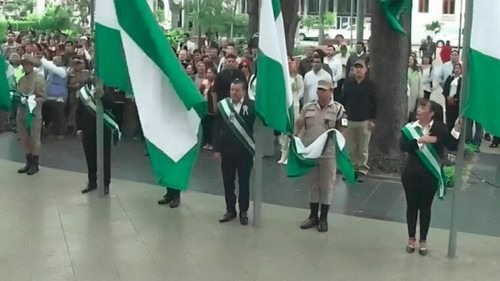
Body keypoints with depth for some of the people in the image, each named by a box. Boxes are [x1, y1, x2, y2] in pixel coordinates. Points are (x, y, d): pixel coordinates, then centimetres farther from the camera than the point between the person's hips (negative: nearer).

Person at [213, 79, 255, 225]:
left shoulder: (251, 105, -8)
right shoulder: (222, 105, -2)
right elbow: (216, 128, 1)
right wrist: (216, 149, -2)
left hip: (244, 152, -2)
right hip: (226, 151, 2)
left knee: (244, 183, 9)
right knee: (228, 182, 12)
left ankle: (243, 212, 22)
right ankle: (230, 210, 26)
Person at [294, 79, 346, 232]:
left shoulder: (338, 109, -4)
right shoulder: (308, 107, 6)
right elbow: (298, 124, 9)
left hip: (328, 153, -3)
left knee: (326, 186, 6)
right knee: (312, 185, 13)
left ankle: (323, 218, 17)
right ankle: (313, 216, 25)